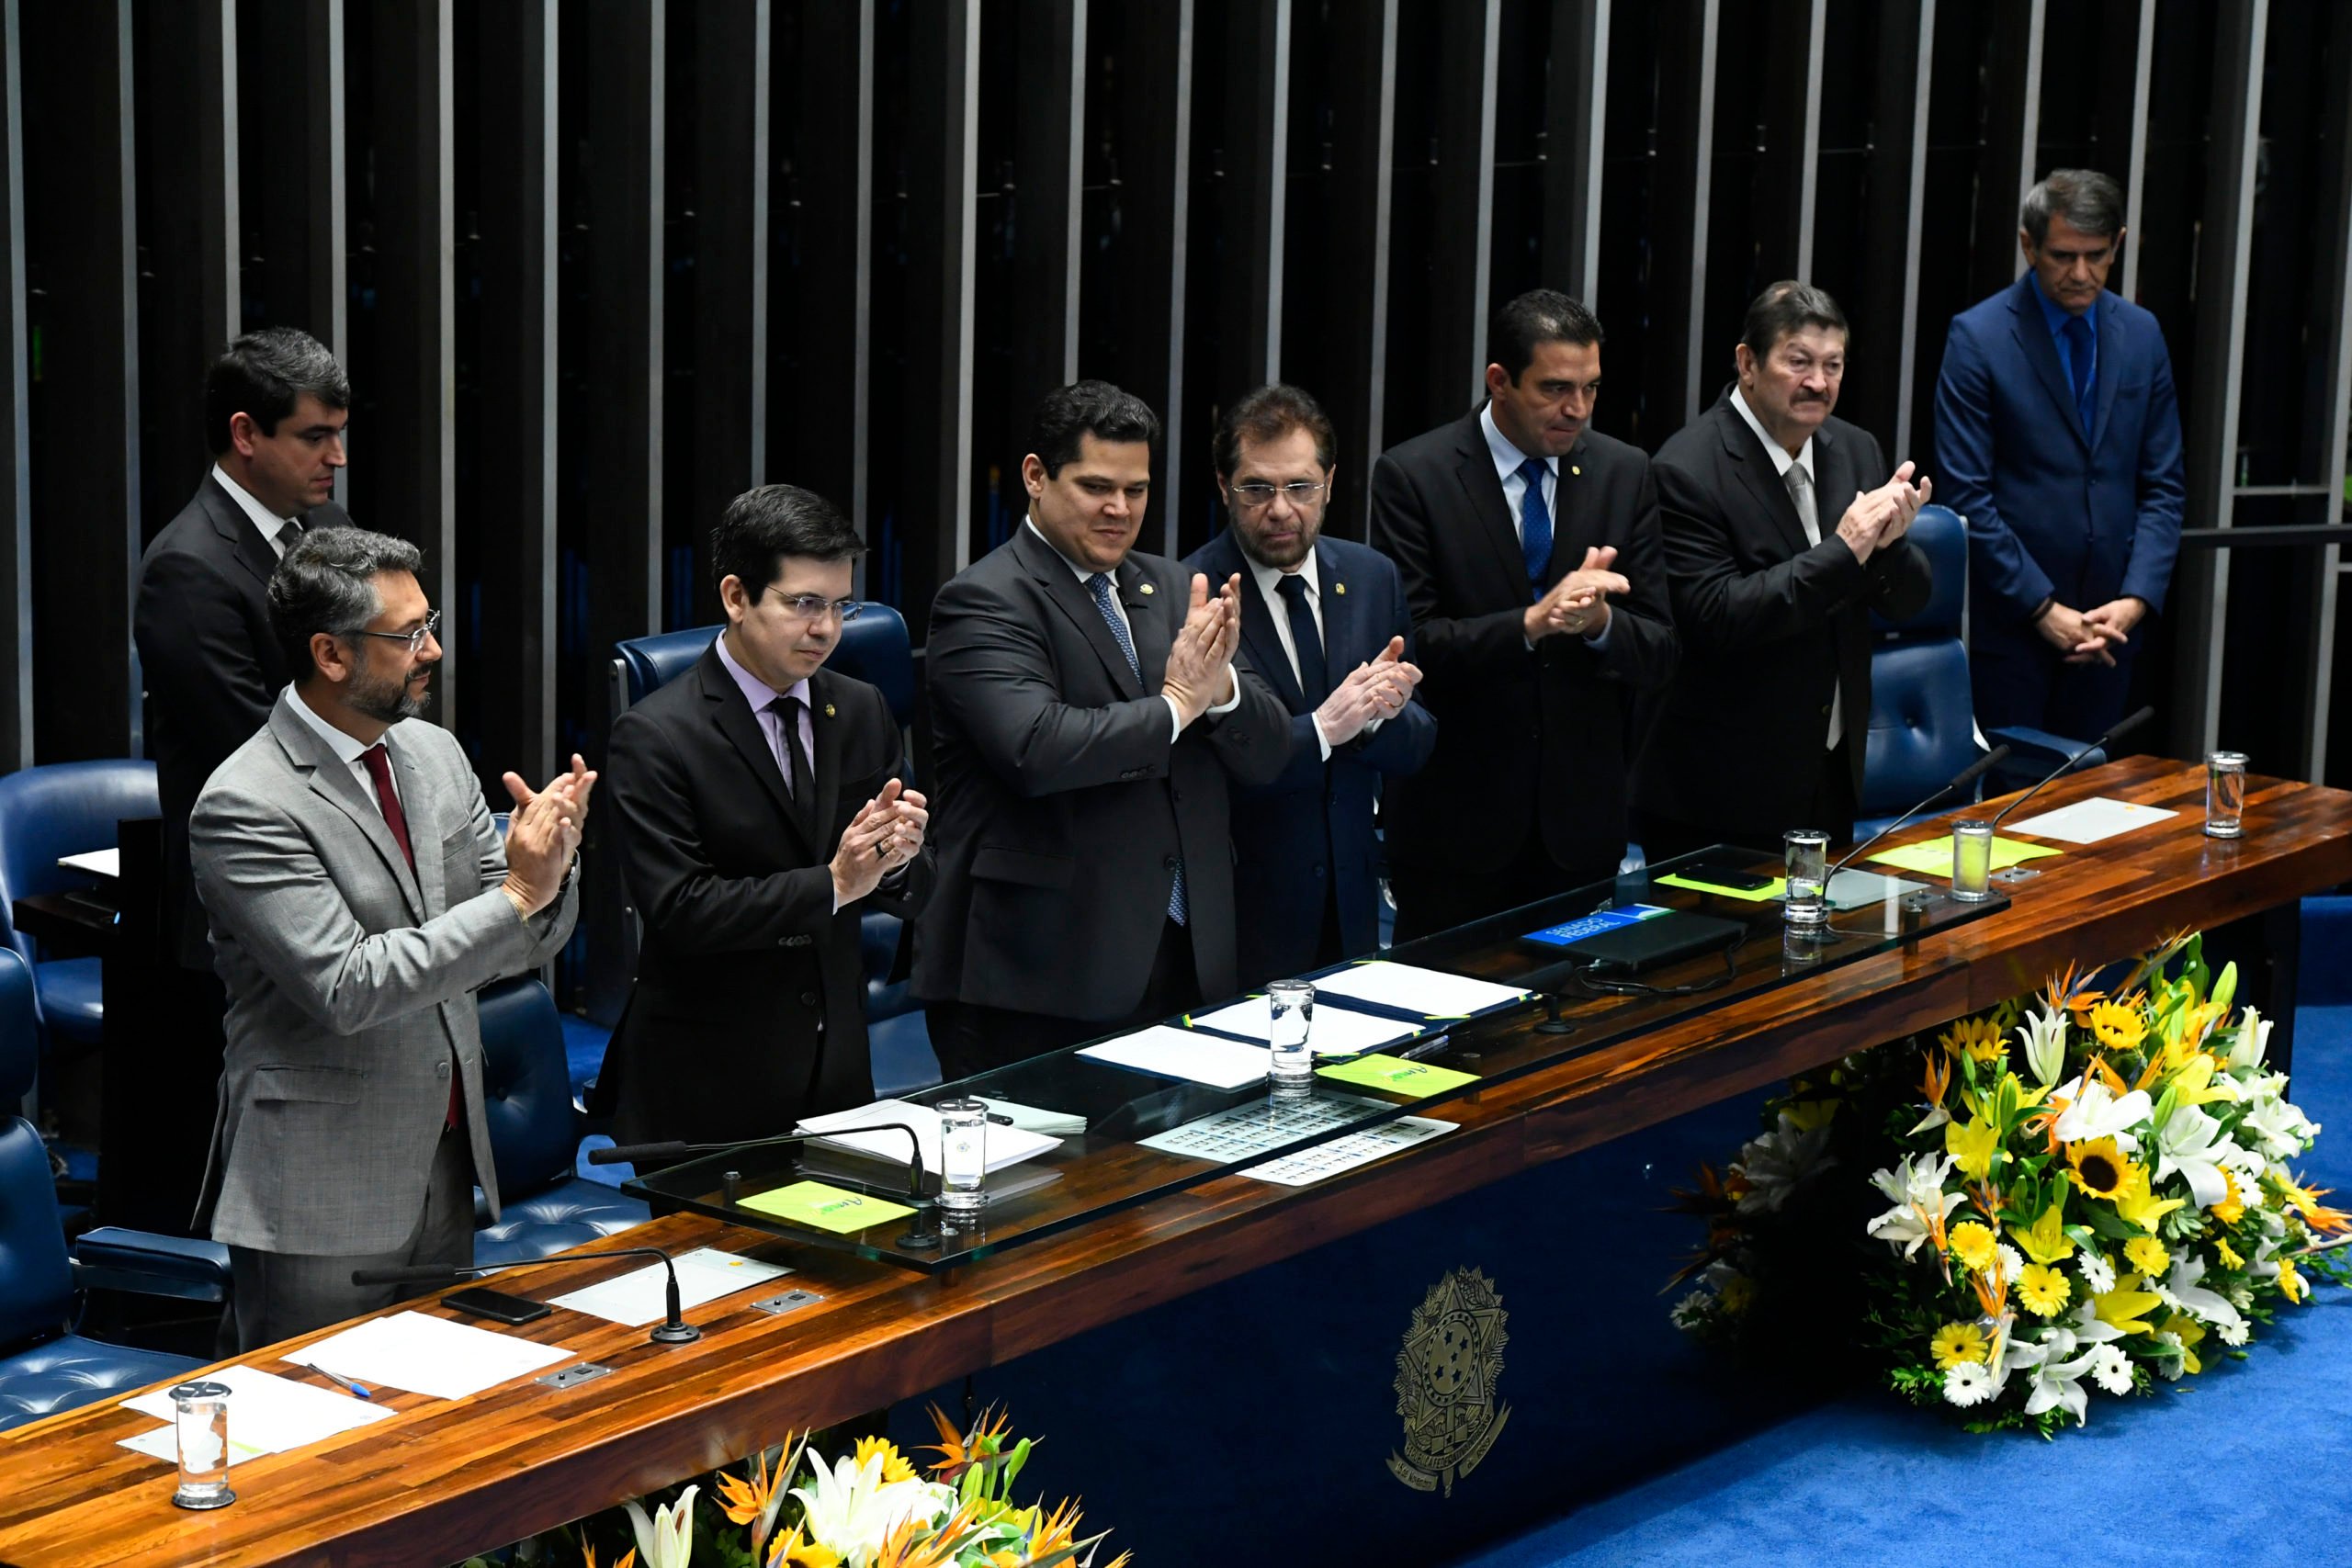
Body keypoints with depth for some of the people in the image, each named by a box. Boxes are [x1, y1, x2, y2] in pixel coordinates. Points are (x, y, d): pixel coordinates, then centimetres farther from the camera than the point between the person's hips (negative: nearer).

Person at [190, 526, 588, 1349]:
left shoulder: (435, 755, 6)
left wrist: (547, 867, -13)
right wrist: (516, 893, -23)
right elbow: (345, 988, -23)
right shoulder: (245, 805, -16)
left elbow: (522, 945, 9)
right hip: (320, 1187, -7)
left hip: (447, 1167, 7)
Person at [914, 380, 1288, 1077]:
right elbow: (1037, 749, -24)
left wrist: (1220, 683, -11)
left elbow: (1266, 754, 10)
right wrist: (1176, 704, -12)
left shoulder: (1173, 588, 15)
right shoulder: (985, 603, -6)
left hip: (1185, 960, 6)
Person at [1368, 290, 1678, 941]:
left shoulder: (1624, 473, 4)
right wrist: (1532, 624, -27)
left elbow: (1658, 652, 2)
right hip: (1455, 820, -3)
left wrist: (1599, 622, -19)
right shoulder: (1412, 476, -8)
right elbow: (1410, 646, -14)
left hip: (1581, 818, 3)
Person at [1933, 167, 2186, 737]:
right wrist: (2042, 608, -12)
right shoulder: (1977, 337, -7)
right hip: (2013, 619, -4)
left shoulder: (2141, 334, 7)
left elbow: (2163, 485, 9)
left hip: (2110, 622, 4)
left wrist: (2138, 598, -5)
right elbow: (1967, 495, -10)